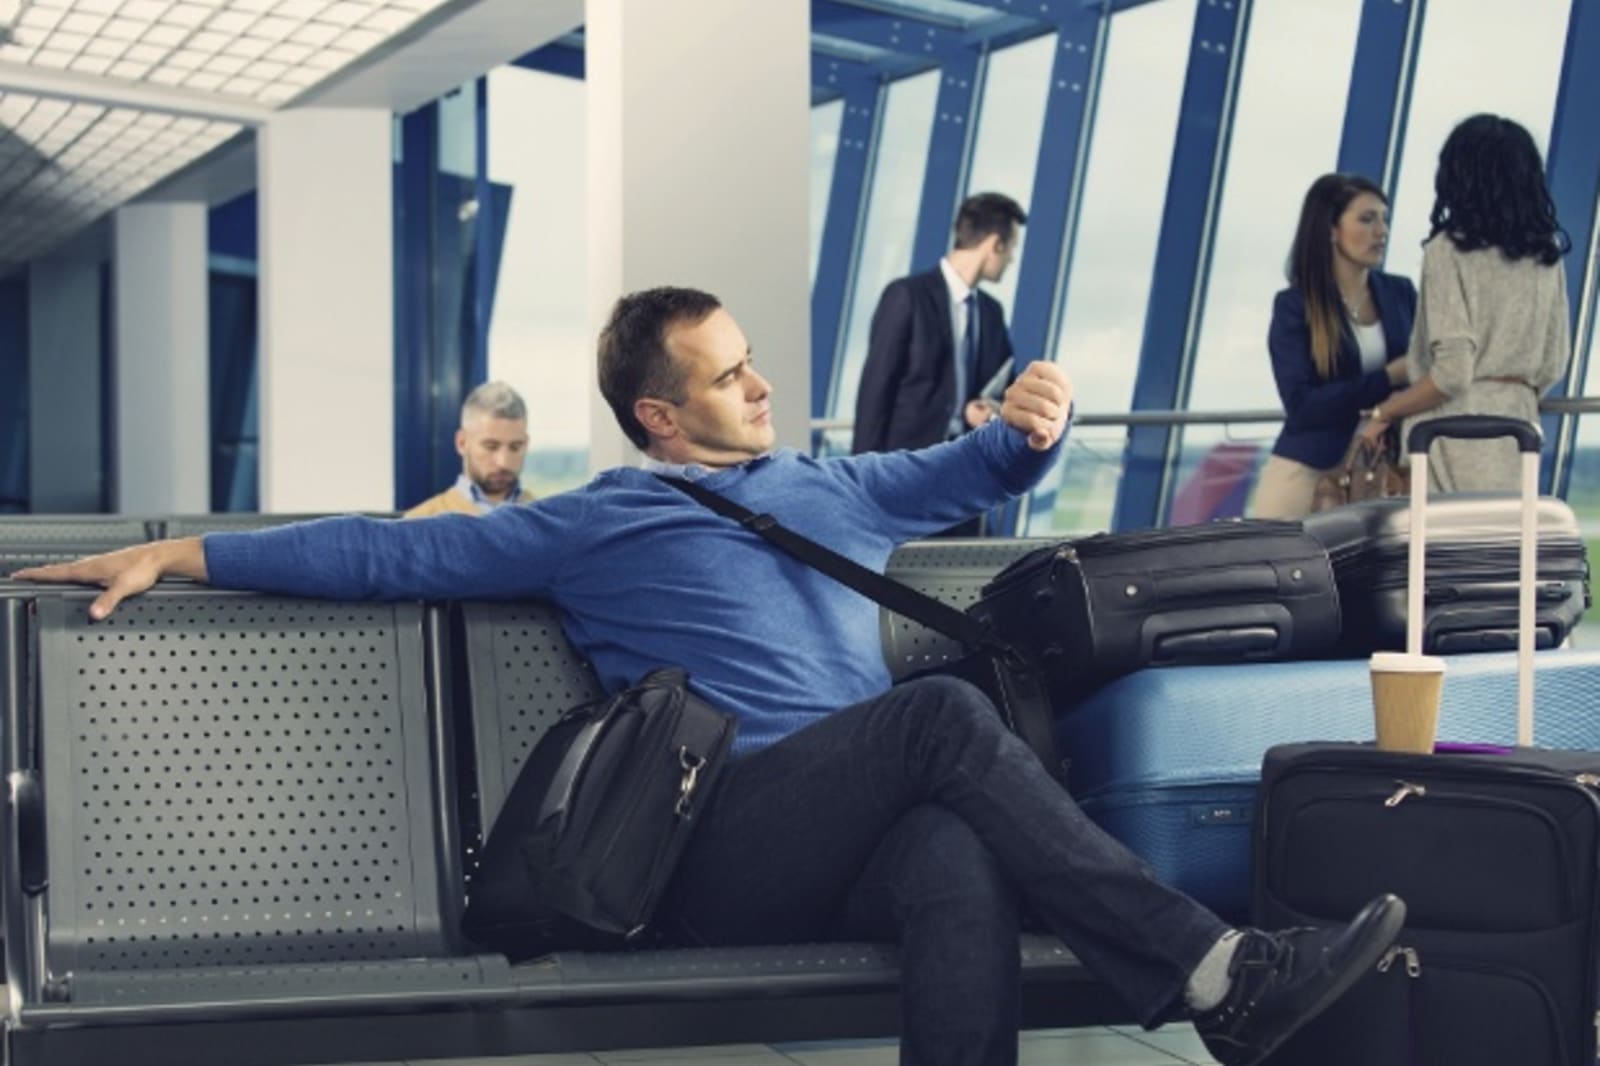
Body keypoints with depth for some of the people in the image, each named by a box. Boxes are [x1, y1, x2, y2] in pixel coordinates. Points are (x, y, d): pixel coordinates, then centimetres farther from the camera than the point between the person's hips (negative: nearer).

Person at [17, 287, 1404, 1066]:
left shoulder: (834, 490, 28)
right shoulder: (594, 526, 15)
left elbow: (980, 467, 34)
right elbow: (394, 551, 13)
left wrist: (1038, 419, 9)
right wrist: (183, 550, 9)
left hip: (857, 839, 4)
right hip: (719, 853, -4)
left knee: (963, 865, -35)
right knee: (943, 711, -30)